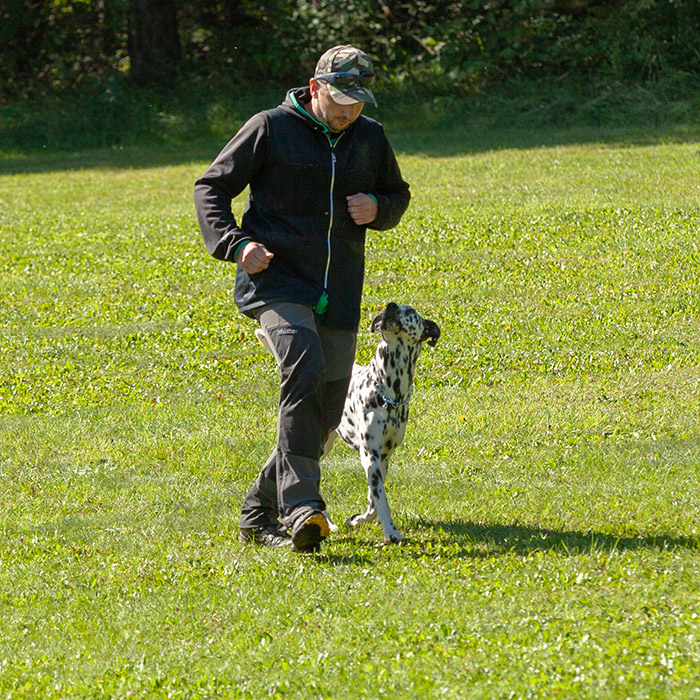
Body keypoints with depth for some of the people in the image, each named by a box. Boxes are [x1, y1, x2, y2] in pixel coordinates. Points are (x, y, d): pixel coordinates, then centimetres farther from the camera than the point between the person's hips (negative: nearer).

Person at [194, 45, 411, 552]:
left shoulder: (371, 138, 10)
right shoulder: (271, 129, -4)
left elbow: (398, 195, 25)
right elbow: (211, 187, 1)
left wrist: (378, 209, 0)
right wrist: (234, 243, -16)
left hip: (338, 296, 6)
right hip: (276, 282, -6)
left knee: (324, 413, 5)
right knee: (304, 371, -30)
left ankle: (260, 515, 22)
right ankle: (300, 505, -35)